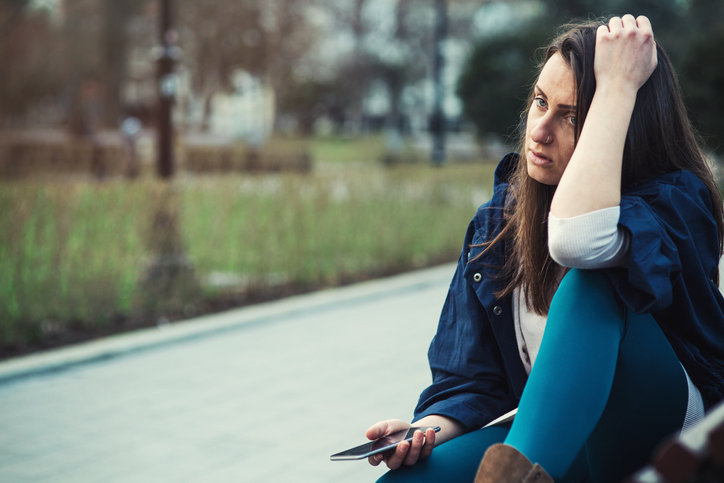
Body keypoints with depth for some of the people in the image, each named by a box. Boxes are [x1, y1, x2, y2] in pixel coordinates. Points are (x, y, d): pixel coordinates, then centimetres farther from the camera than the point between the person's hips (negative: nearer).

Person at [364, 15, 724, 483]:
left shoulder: (677, 202, -14)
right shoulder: (498, 220, 4)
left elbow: (576, 239, -39)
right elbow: (471, 378, 4)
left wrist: (616, 85, -30)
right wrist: (428, 430, -18)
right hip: (547, 436, 4)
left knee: (589, 281, -33)